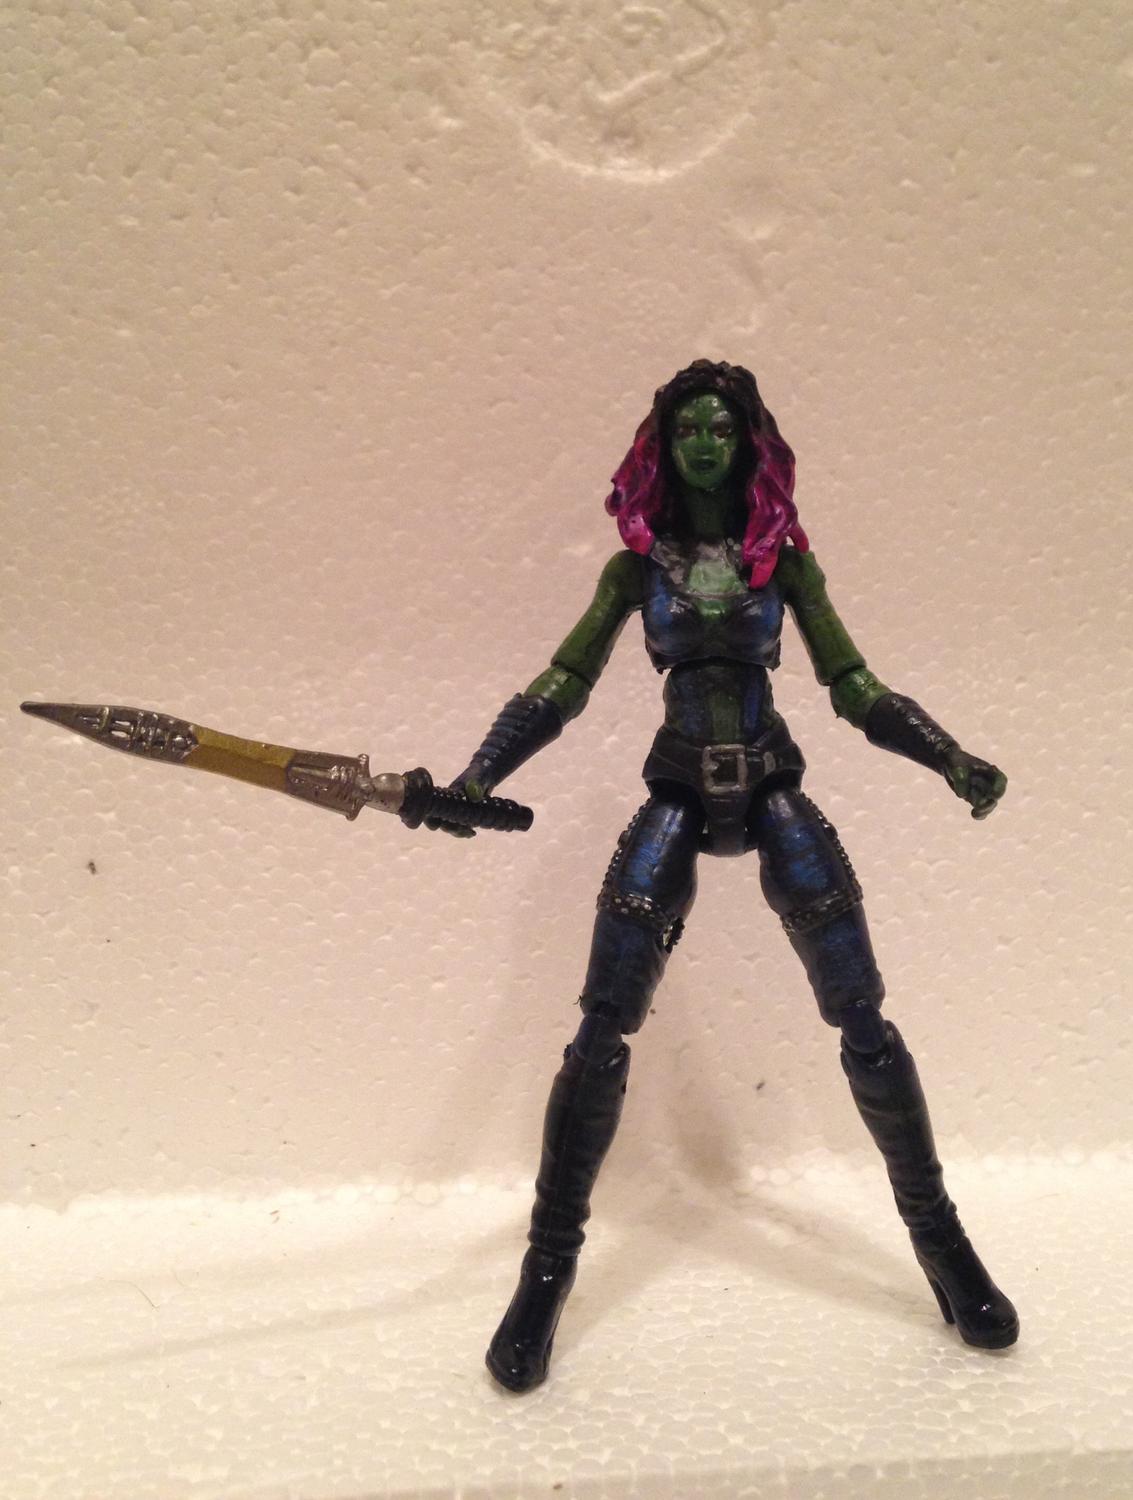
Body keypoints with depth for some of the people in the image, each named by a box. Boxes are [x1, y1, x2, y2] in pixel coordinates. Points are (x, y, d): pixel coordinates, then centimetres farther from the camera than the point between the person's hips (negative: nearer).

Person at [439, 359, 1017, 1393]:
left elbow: (853, 687, 7)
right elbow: (562, 686, 4)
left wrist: (952, 761, -5)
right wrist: (478, 775, -10)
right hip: (677, 796, 0)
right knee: (603, 1033, -9)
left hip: (773, 792, 1)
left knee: (864, 1023, -5)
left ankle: (940, 1237, 14)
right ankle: (549, 1268, 5)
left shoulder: (783, 558, 6)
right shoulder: (639, 565, 6)